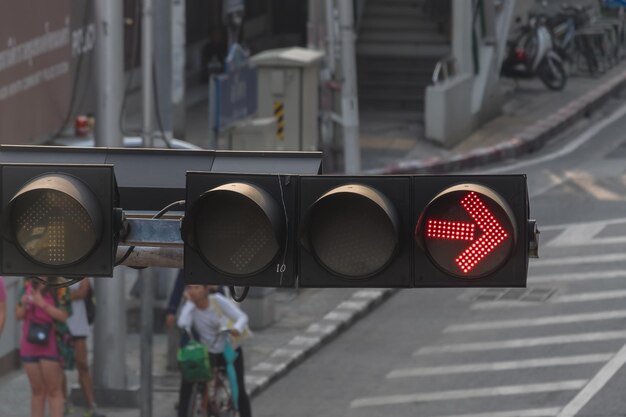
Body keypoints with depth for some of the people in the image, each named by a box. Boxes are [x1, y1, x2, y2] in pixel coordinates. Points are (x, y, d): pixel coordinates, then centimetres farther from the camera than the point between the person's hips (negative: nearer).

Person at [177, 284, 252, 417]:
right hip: (208, 352, 2)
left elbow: (242, 317, -24)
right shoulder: (190, 306, -12)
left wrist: (237, 329, -45)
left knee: (239, 391, -5)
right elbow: (183, 324, -31)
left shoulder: (218, 301, -18)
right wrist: (190, 302, -28)